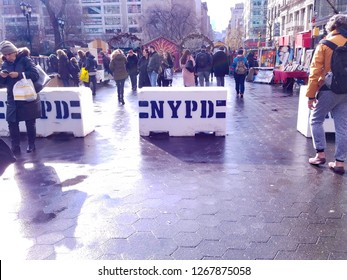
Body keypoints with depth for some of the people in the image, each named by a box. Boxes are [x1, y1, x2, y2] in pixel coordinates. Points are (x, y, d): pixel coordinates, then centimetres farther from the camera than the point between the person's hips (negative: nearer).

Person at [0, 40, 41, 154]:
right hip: (12, 98, 4)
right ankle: (15, 147, 9)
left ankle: (31, 145, 20)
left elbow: (35, 75, -17)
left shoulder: (25, 59, -7)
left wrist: (19, 74, -25)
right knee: (12, 123, 0)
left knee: (30, 123, 6)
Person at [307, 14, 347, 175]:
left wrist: (311, 95, -7)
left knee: (316, 120, 13)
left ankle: (320, 153, 9)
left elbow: (315, 72, -10)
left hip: (329, 90, -4)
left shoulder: (325, 45, -4)